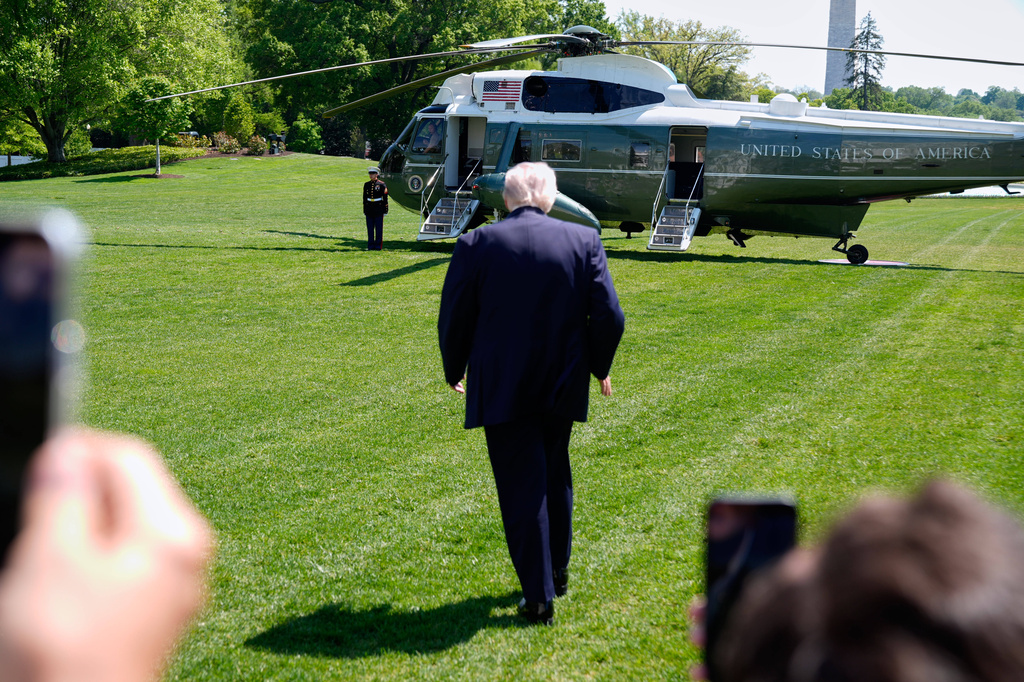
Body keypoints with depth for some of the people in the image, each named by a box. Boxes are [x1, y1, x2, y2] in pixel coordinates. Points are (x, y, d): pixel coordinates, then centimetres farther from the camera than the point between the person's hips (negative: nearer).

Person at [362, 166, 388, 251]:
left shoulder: (381, 184, -3)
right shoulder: (366, 184, 9)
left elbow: (385, 198, -2)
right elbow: (364, 198, 13)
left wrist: (385, 211, -5)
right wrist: (364, 211, 11)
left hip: (379, 209, -4)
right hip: (369, 210, 4)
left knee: (379, 228, 0)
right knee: (370, 229, 5)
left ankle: (378, 246, 5)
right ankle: (370, 246, 10)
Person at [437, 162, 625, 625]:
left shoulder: (477, 245, -8)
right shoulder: (584, 241, -3)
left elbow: (453, 320, -3)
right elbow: (609, 317, -4)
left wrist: (454, 372, 14)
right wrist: (599, 366, 13)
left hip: (502, 390, -3)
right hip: (563, 386, 3)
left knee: (521, 487, 3)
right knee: (554, 476, 23)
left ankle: (539, 596, 3)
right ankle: (557, 570, 37)